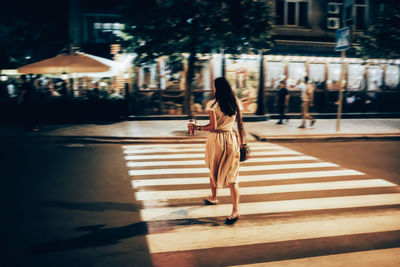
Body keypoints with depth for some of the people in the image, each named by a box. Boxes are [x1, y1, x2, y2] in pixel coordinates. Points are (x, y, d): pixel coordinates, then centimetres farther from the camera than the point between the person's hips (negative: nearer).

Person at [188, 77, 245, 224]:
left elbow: (213, 126, -16)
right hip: (231, 139, 3)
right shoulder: (235, 103, 3)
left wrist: (196, 127, -4)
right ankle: (235, 209, -5)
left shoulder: (212, 104, -11)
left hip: (216, 140, -3)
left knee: (213, 171, 20)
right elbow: (240, 124, 6)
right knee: (231, 175, 3)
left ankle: (213, 198, 41)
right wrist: (242, 142, 14)